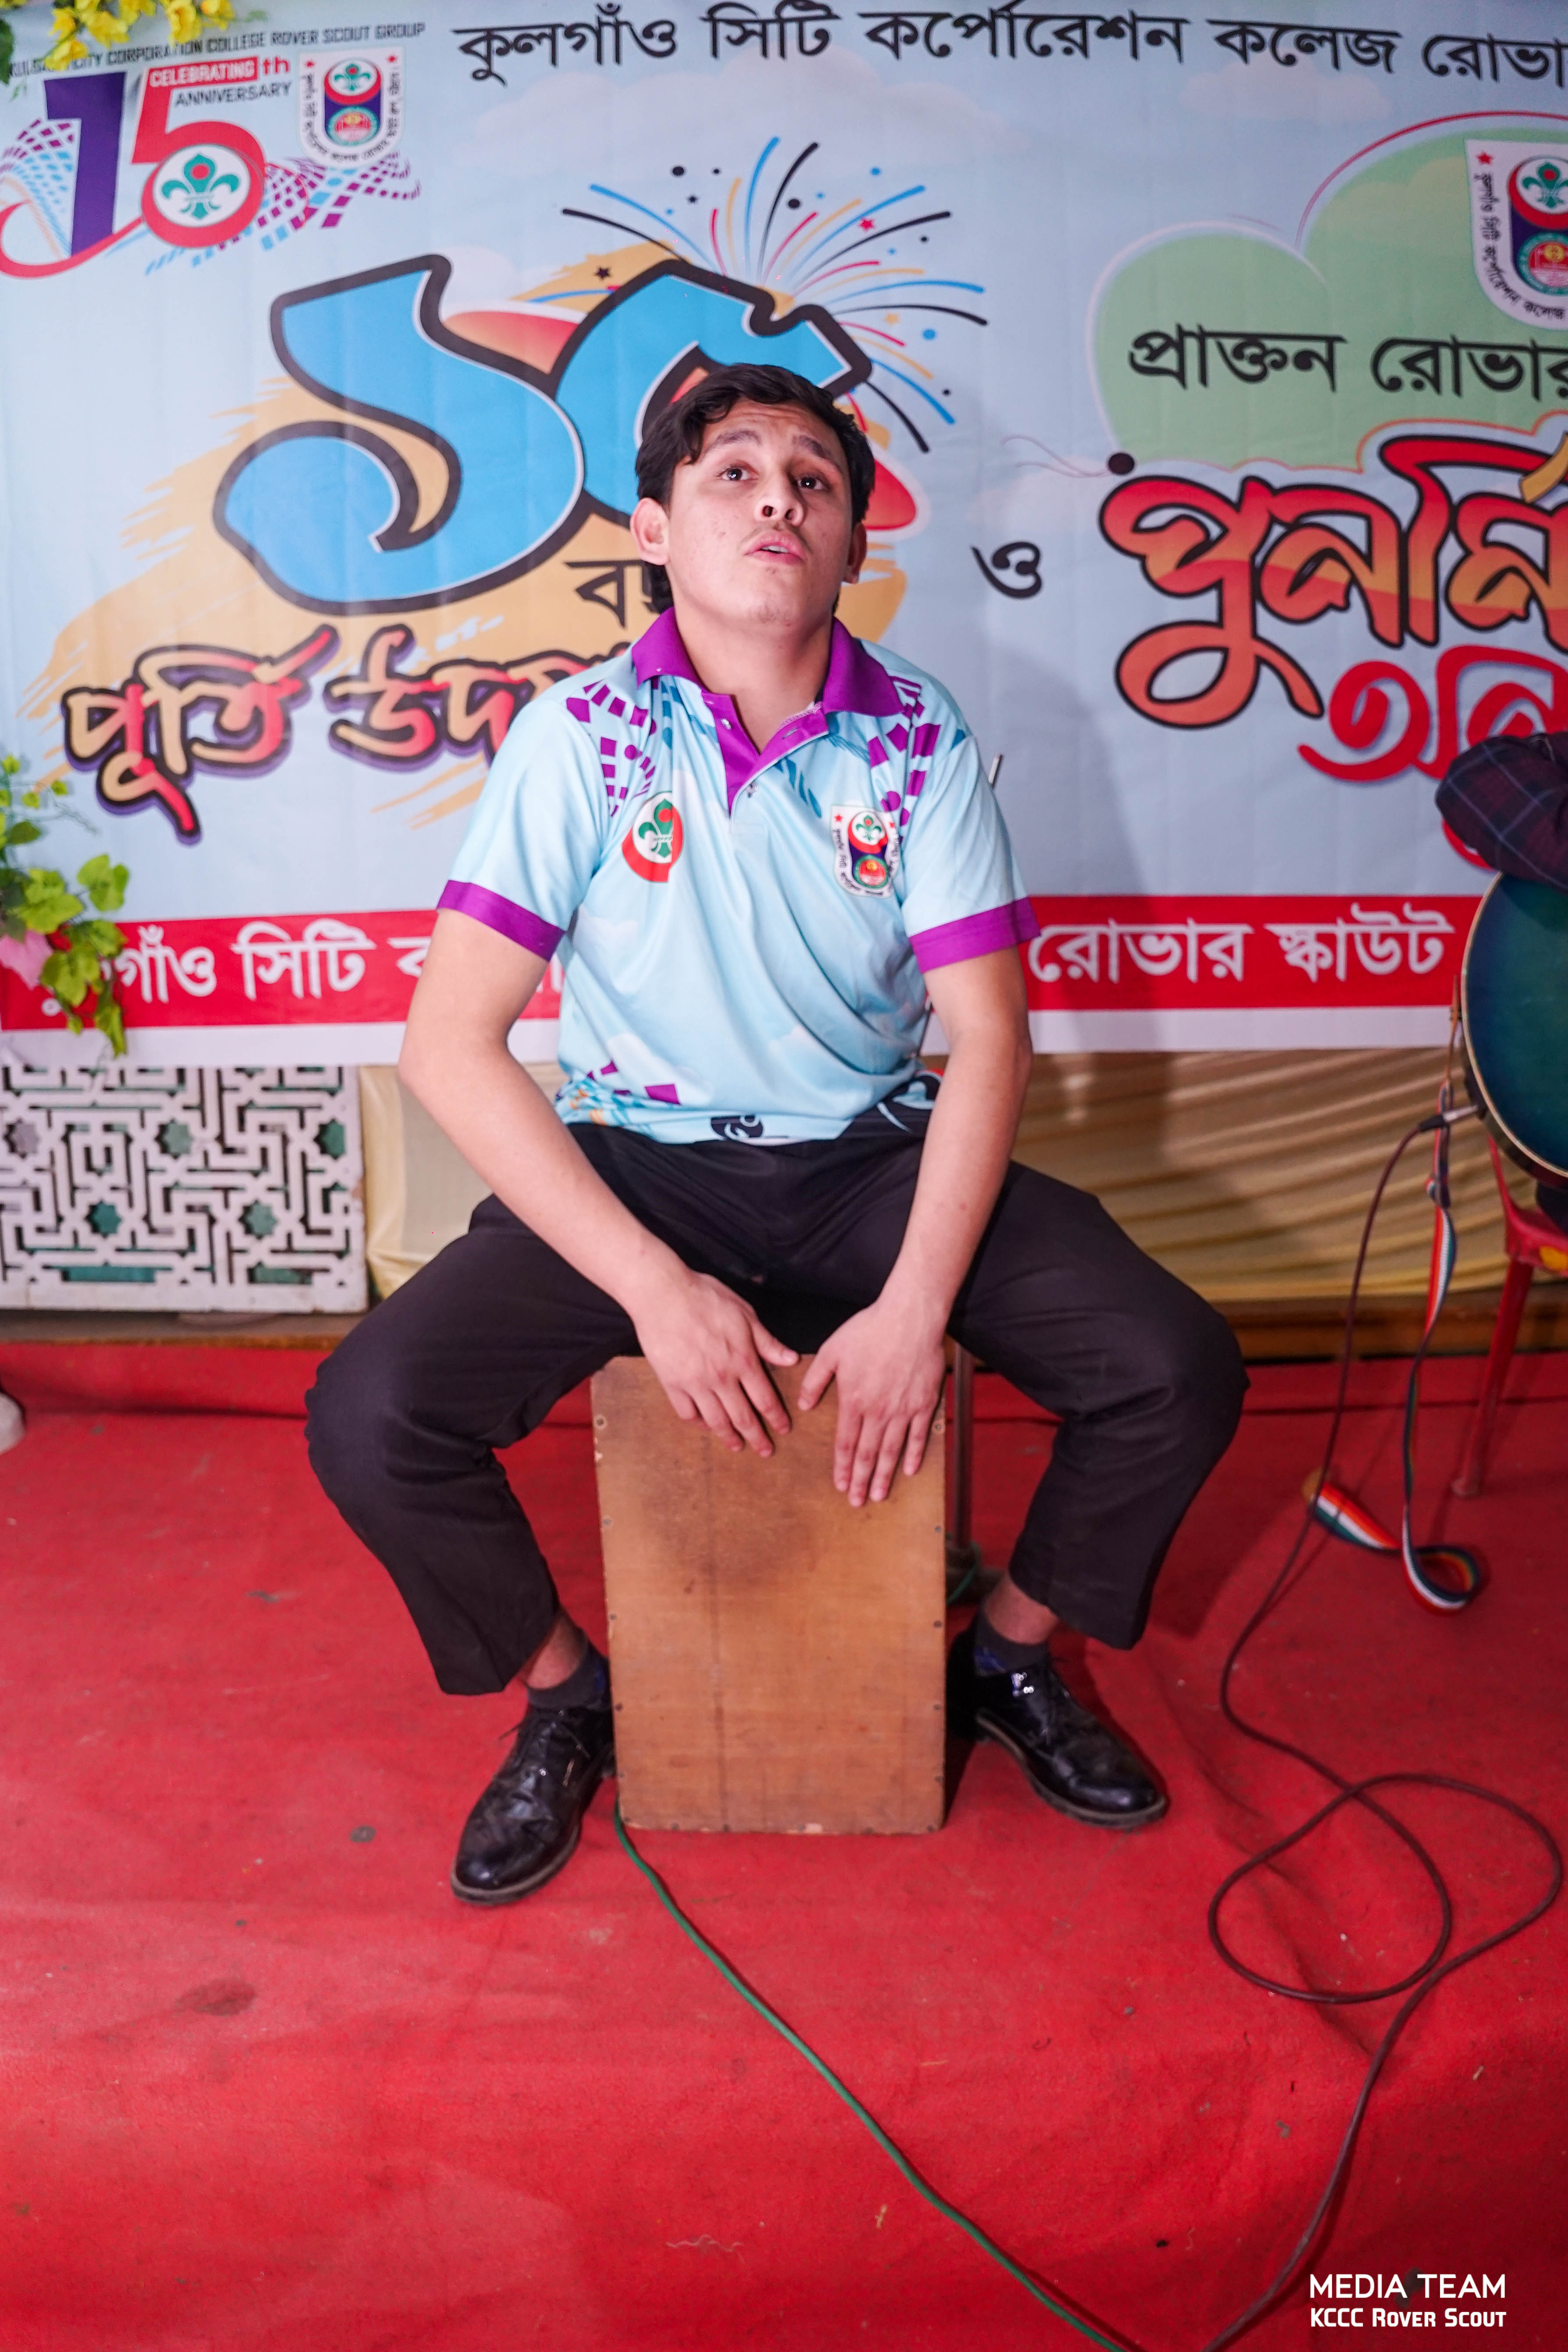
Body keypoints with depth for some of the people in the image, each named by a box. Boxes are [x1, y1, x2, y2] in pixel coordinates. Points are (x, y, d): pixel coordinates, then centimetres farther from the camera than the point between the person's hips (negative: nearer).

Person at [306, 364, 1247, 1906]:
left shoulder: (921, 740, -4)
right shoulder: (580, 737, -9)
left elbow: (987, 1036, -7)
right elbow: (451, 1046, -14)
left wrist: (915, 1307, -19)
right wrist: (655, 1287, -21)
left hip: (875, 1157, 2)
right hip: (642, 1164, -1)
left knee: (1178, 1372, -16)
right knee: (370, 1415, -21)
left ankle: (1006, 1658, 15)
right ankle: (567, 1696, 11)